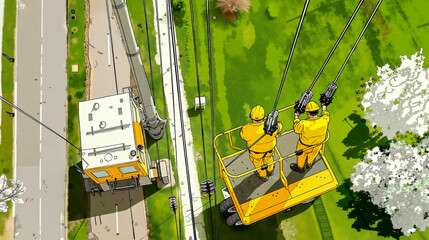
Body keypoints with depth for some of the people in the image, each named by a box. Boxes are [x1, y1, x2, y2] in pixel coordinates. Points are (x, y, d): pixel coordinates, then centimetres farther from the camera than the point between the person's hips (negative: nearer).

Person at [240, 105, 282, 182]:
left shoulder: (246, 130, -37)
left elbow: (242, 135, -12)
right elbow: (278, 128, -14)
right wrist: (279, 124, 11)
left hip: (255, 152, -1)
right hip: (269, 149, 1)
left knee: (258, 162, 32)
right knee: (268, 158, 36)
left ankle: (263, 176, 60)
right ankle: (270, 170, 66)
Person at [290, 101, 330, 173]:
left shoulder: (303, 124, -42)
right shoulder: (324, 121, -32)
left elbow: (296, 129, -17)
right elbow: (326, 114, -5)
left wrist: (296, 117, -2)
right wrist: (324, 108, 16)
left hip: (304, 146, -3)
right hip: (318, 144, 3)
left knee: (301, 155, 29)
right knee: (312, 154, 35)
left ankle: (300, 167, 57)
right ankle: (309, 164, 64)